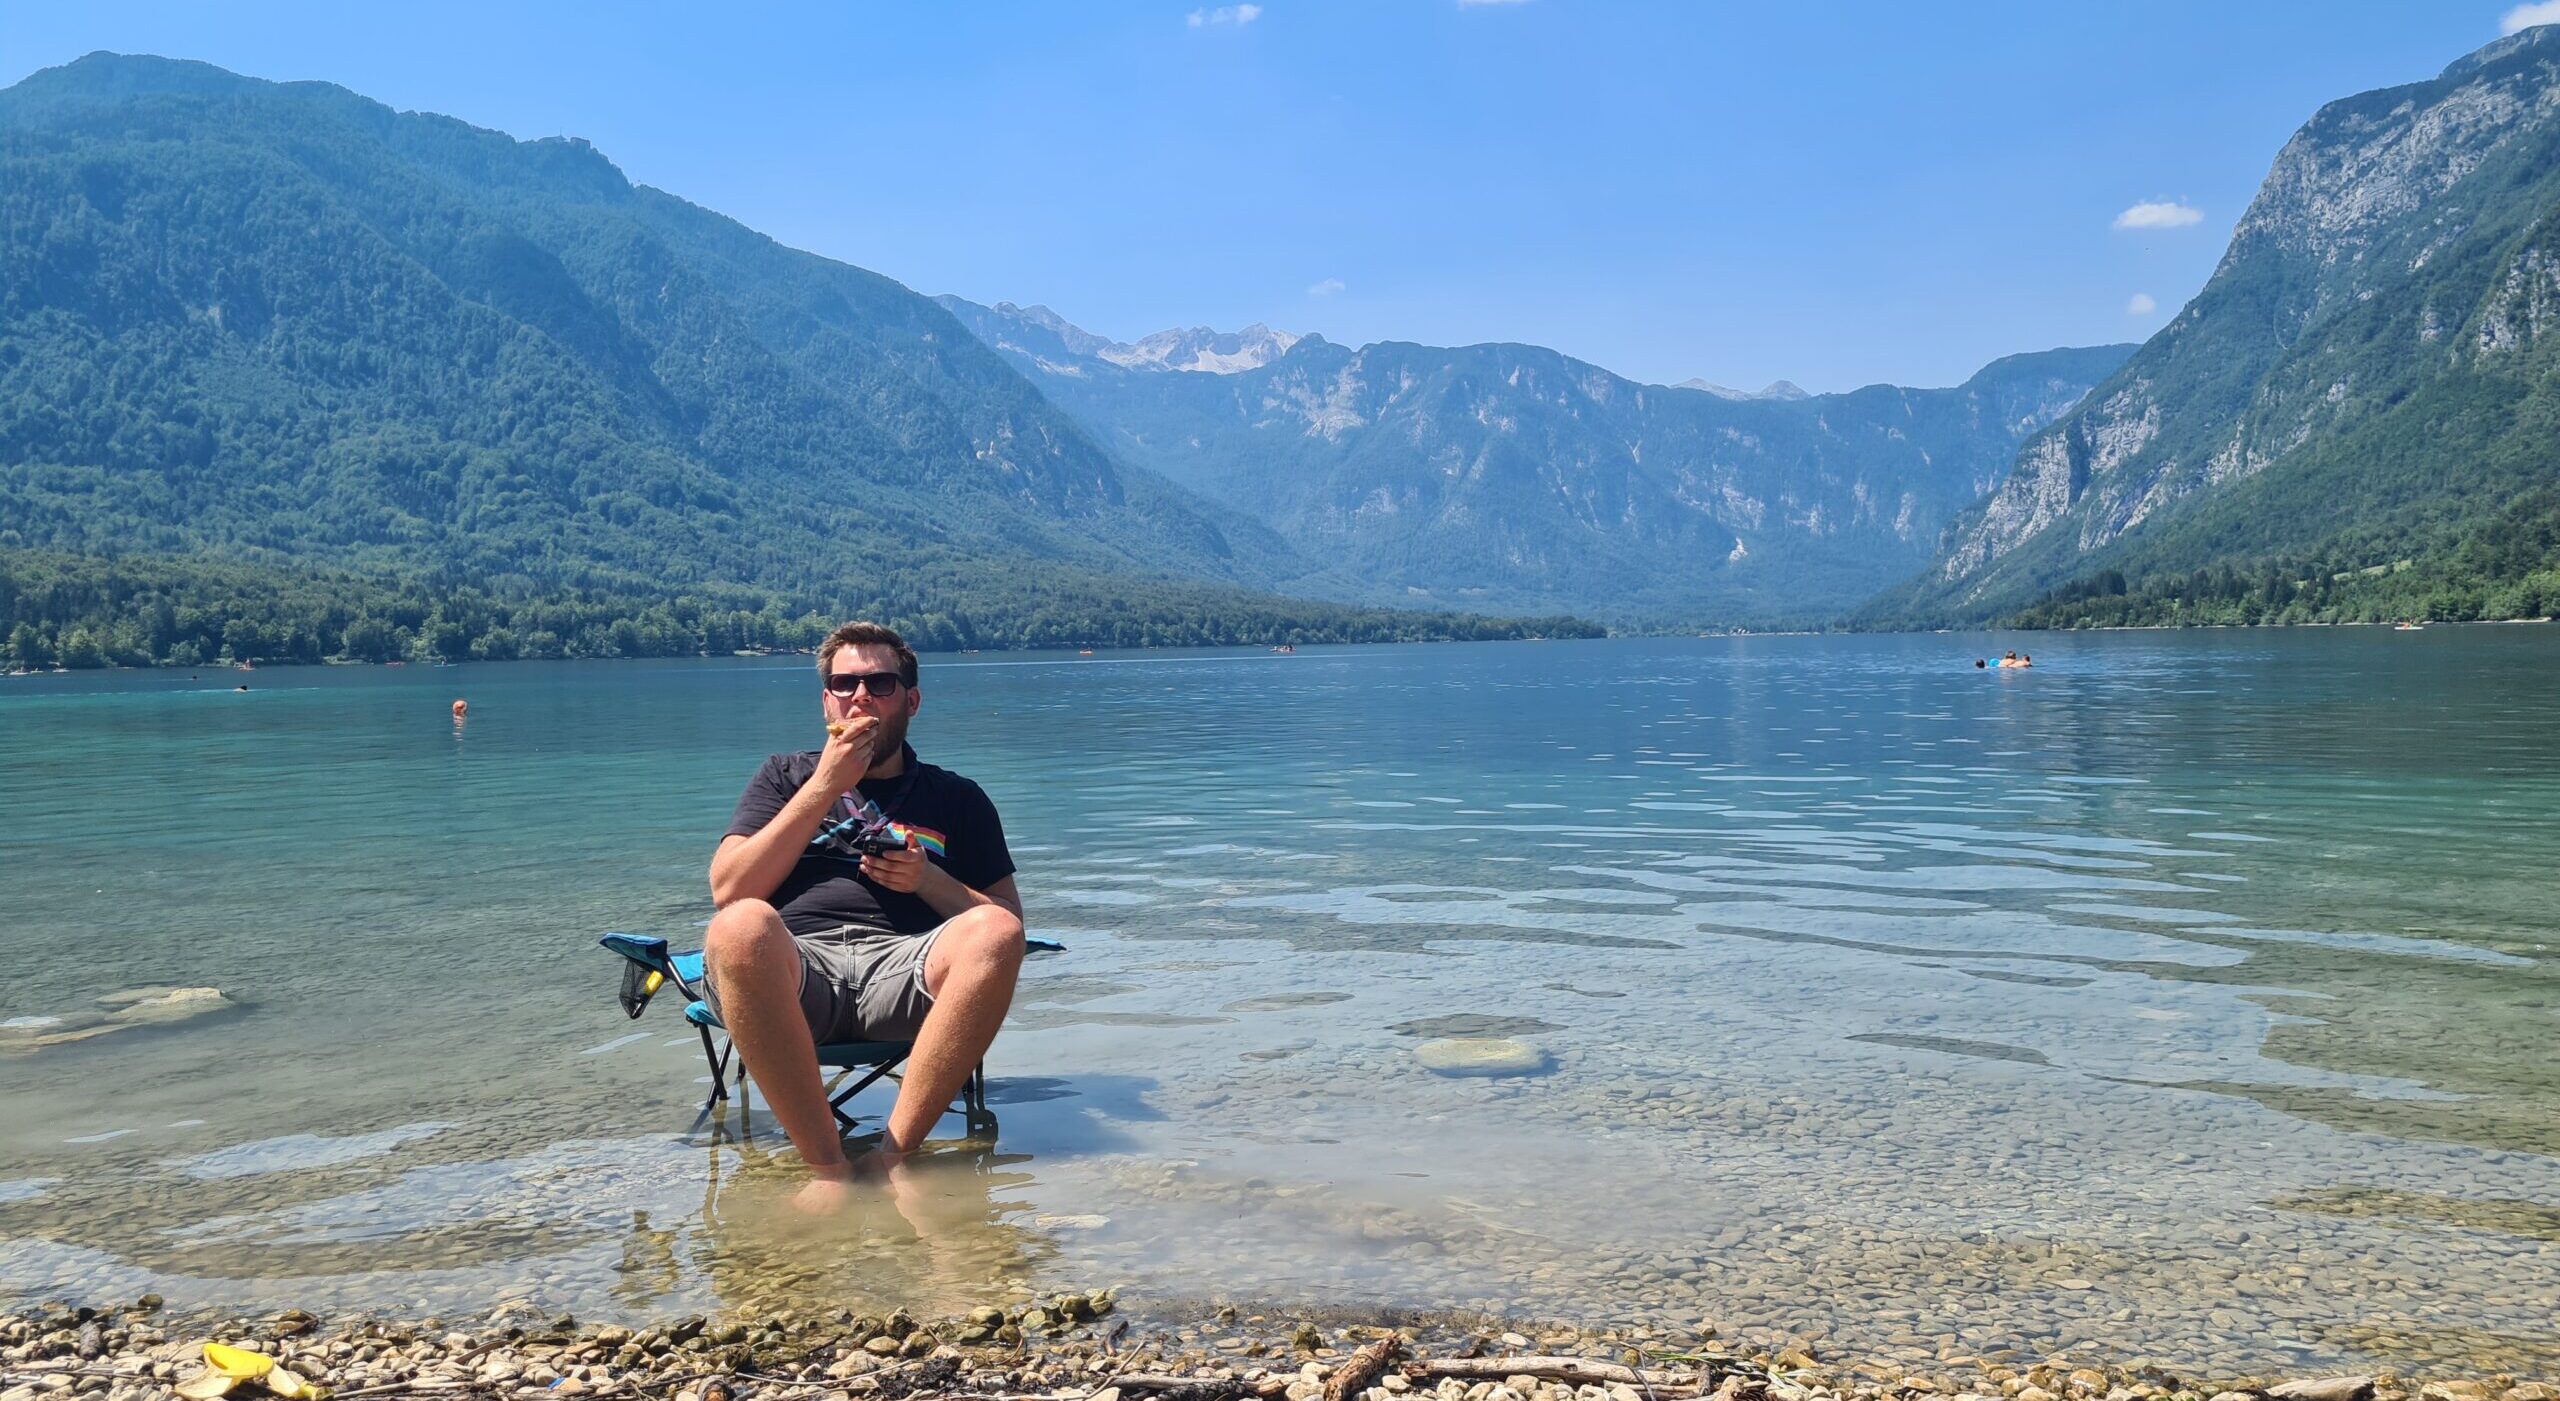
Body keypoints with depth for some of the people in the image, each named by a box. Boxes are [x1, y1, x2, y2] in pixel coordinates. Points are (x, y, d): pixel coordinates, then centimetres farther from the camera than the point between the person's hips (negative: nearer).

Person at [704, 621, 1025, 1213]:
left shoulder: (956, 798, 25)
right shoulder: (785, 777, 26)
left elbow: (1006, 921, 19)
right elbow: (729, 891, 9)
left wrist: (928, 880, 1)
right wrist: (826, 785, 5)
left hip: (902, 969, 1)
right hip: (797, 974, 0)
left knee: (994, 933, -33)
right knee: (740, 927, -36)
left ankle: (893, 1154, -30)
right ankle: (828, 1166, -31)